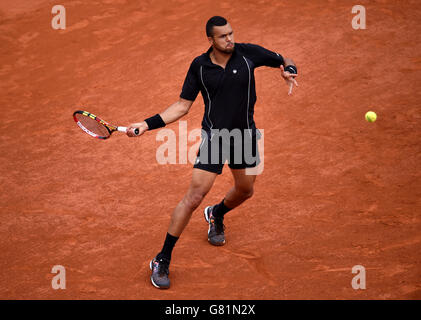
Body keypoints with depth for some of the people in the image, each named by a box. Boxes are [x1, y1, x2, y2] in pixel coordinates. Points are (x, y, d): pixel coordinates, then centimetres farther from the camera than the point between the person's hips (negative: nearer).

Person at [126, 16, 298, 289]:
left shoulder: (248, 53, -7)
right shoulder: (199, 66, -7)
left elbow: (284, 61, 8)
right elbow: (183, 106, -1)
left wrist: (289, 70, -17)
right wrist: (147, 124, -10)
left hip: (246, 135, 3)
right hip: (214, 137, -3)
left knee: (245, 191, 21)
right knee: (194, 197, -12)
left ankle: (217, 214, 58)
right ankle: (162, 261, -3)